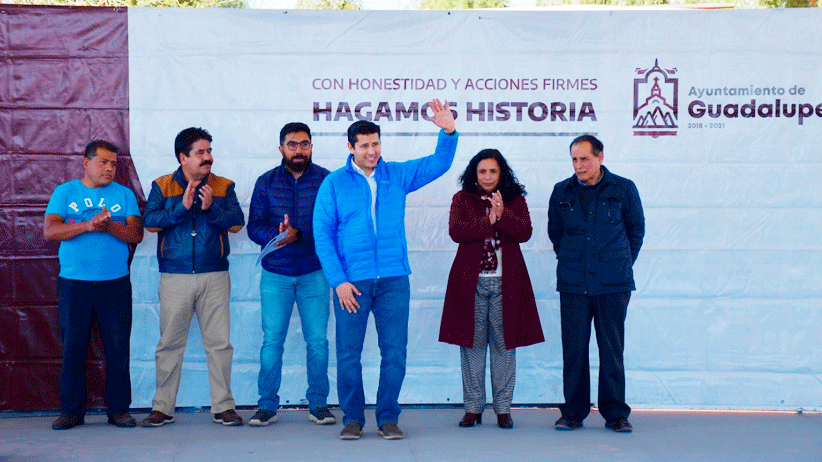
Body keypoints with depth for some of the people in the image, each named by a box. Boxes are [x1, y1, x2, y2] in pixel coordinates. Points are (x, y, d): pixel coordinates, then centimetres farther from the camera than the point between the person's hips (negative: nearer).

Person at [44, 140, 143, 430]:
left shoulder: (124, 194, 11)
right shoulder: (65, 192, 9)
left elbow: (136, 234, 0)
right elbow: (50, 231, -5)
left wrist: (109, 226, -18)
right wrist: (88, 225, -17)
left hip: (115, 283, 1)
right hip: (73, 283, 0)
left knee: (118, 347, 0)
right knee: (73, 347, 1)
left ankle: (118, 408, 9)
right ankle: (71, 410, 11)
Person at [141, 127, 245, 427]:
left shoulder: (224, 187, 11)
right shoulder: (162, 186, 9)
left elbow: (237, 223, -1)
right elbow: (150, 222, -4)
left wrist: (211, 209, -16)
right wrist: (181, 208, -16)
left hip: (215, 277, 1)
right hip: (175, 278, -1)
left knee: (219, 343, 0)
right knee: (170, 344, 3)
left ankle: (223, 406, 8)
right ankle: (163, 408, 12)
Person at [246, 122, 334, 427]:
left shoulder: (326, 180, 1)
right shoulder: (266, 182, 6)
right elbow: (254, 227, 1)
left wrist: (298, 235, -19)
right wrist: (276, 236, -18)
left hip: (314, 273, -1)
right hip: (275, 274, 1)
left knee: (317, 341, 0)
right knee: (272, 341, 0)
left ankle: (318, 404, 13)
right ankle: (267, 405, 11)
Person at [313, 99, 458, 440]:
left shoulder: (397, 175, 9)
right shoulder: (334, 184, 2)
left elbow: (439, 163, 11)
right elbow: (322, 235, -1)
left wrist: (448, 132, -7)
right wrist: (338, 280, -9)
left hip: (394, 280, 2)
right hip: (352, 282, -2)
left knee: (395, 352, 2)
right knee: (348, 353, 2)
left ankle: (388, 418, 14)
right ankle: (353, 418, 16)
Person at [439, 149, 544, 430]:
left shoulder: (515, 200, 10)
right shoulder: (462, 199, 8)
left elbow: (525, 233, -5)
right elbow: (455, 231, -9)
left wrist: (502, 215, -18)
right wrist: (488, 221, -15)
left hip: (506, 283, 1)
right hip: (471, 281, 0)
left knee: (504, 343, 2)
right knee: (472, 343, 2)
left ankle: (503, 408, 10)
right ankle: (473, 408, 10)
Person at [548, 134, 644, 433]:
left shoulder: (623, 189, 2)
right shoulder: (561, 193, 6)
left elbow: (636, 229, 14)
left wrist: (622, 263, 13)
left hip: (614, 284, -1)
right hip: (572, 284, 1)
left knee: (612, 349, 2)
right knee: (573, 349, 2)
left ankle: (615, 414, 13)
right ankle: (573, 413, 14)